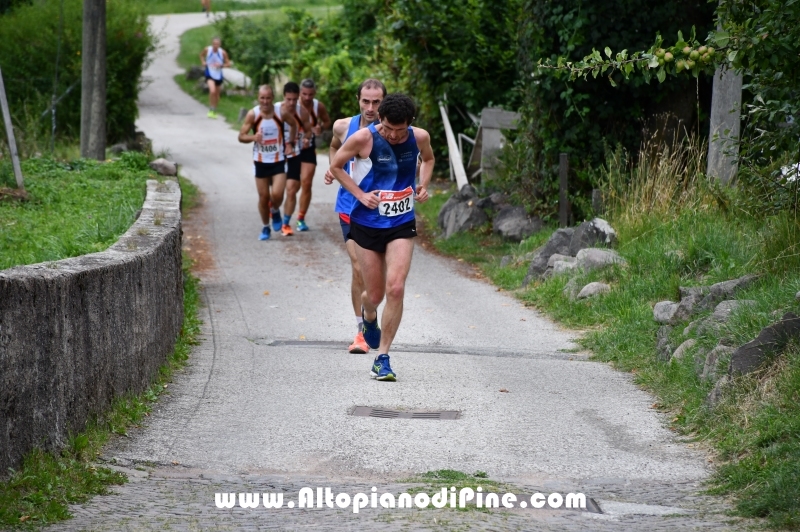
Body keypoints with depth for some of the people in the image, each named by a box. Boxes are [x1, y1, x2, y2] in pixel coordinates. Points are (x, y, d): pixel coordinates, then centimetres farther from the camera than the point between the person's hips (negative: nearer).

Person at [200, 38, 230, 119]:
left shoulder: (223, 53, -10)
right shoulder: (207, 50, -10)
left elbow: (228, 63, -1)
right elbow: (201, 55, 13)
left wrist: (221, 65, -19)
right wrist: (203, 62, -5)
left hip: (218, 75, 2)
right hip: (209, 75, -2)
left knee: (216, 93, 16)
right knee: (212, 90, -26)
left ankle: (214, 111, 37)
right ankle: (211, 110, -10)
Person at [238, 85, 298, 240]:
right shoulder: (253, 114, -10)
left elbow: (293, 124, 13)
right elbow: (241, 136, -8)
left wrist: (290, 142, 7)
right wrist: (253, 137, -27)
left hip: (279, 161, -1)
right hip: (261, 162, 1)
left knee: (277, 194, -14)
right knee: (263, 196, 5)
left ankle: (275, 211, 20)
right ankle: (265, 227, 25)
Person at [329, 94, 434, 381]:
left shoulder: (420, 137, -6)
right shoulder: (364, 138, -15)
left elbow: (427, 159, 18)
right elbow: (336, 166, -2)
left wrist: (423, 185, 0)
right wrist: (360, 194, -12)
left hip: (402, 224, 1)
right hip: (367, 224, -1)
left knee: (396, 288, -14)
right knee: (375, 294, 6)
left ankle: (382, 357, -3)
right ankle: (368, 316, 47)